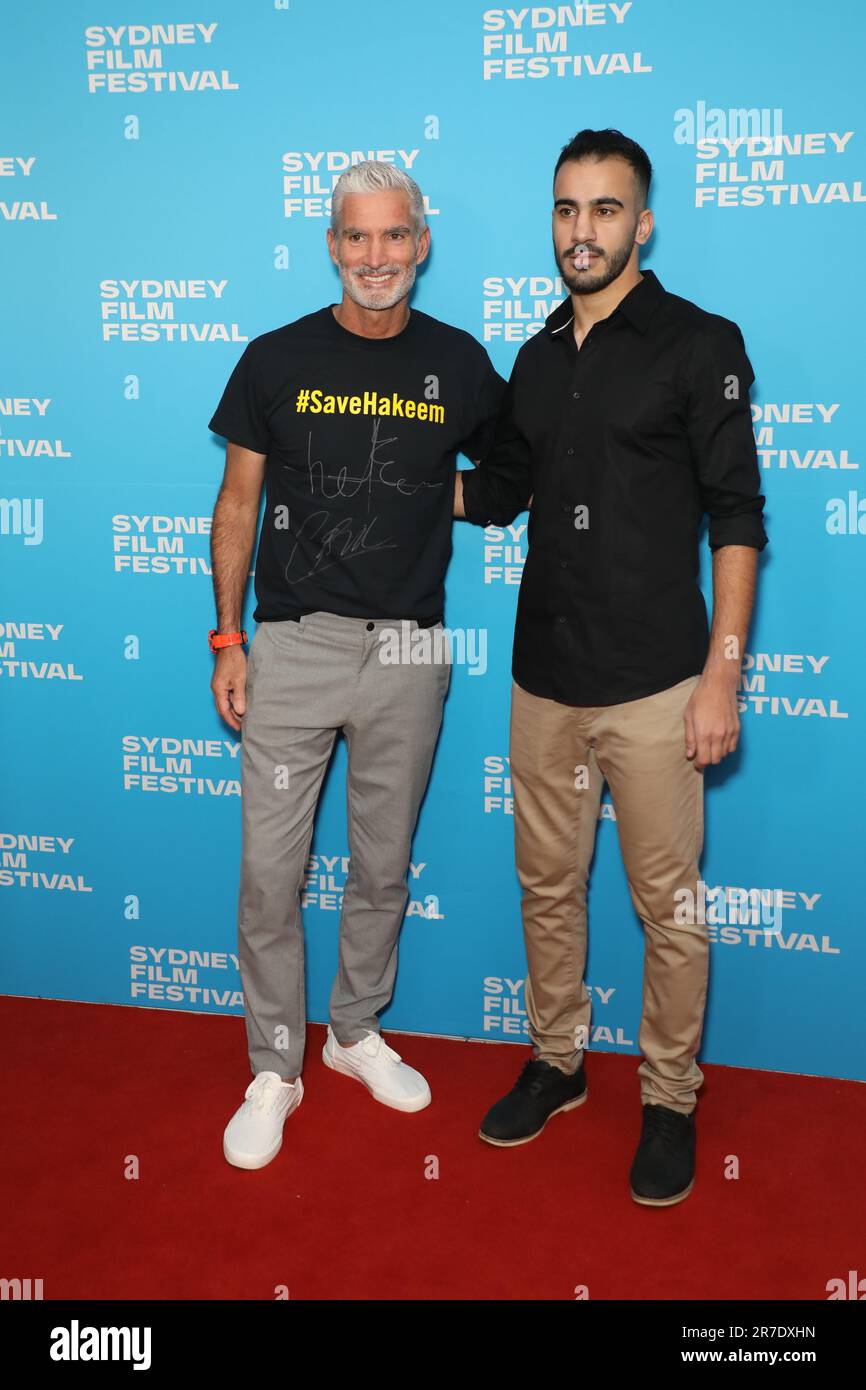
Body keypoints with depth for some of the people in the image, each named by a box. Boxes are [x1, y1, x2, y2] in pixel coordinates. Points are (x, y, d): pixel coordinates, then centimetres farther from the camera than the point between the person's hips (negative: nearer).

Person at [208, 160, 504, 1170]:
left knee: (384, 865, 13)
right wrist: (226, 641, -1)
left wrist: (438, 496, -1)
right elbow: (237, 505, 4)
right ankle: (274, 1071, 19)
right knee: (270, 871, 1)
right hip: (294, 644, -1)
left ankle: (357, 1031, 35)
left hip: (410, 652, 2)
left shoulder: (459, 363, 4)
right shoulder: (278, 359, 1)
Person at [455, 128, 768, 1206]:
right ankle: (556, 1063, 34)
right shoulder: (537, 359, 13)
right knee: (547, 885, 15)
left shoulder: (698, 345, -4)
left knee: (667, 906, 5)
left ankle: (669, 1100, 23)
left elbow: (737, 517, -7)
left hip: (654, 684, -5)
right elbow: (497, 492, 23)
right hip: (544, 679, 5)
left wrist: (721, 673, -13)